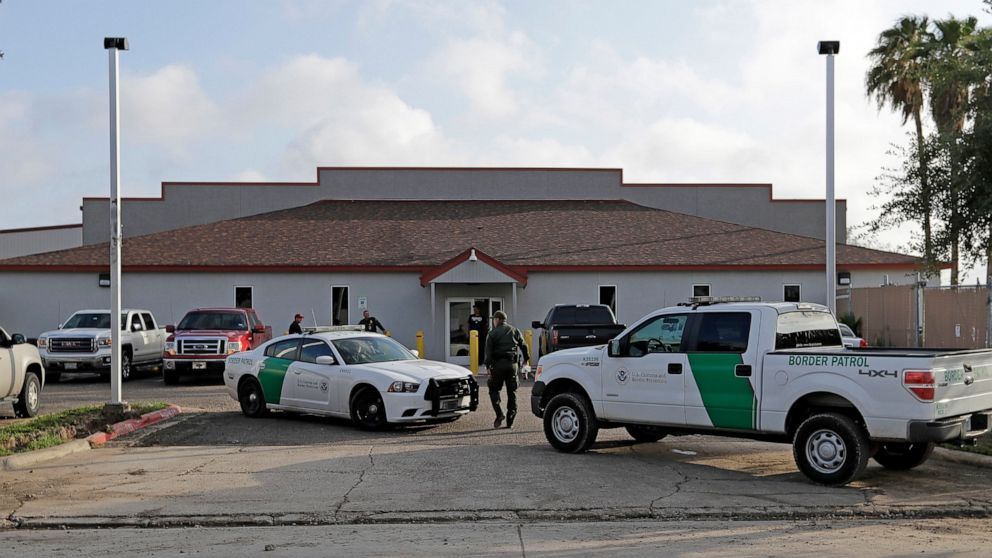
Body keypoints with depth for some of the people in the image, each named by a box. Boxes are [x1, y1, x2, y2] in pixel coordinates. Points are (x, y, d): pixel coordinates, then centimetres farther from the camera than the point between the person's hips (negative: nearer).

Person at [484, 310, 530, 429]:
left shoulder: (492, 334, 2)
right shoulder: (515, 331, 12)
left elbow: (488, 352, -5)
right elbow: (523, 346, 10)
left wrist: (488, 367, -6)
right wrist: (526, 359, 15)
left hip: (498, 364, -3)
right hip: (512, 364, 3)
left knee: (494, 389, 9)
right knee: (512, 392, 7)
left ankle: (499, 414, -11)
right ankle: (510, 421, 6)